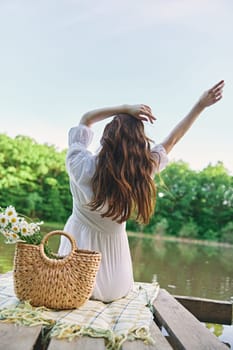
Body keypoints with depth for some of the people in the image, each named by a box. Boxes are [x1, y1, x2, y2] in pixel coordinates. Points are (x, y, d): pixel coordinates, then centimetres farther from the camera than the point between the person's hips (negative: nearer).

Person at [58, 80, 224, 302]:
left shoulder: (82, 166, -22)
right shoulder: (139, 174, -18)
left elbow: (85, 120, -3)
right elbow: (172, 140, -2)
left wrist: (125, 108, -11)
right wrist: (200, 105, 9)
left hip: (80, 241, -2)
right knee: (118, 292, 31)